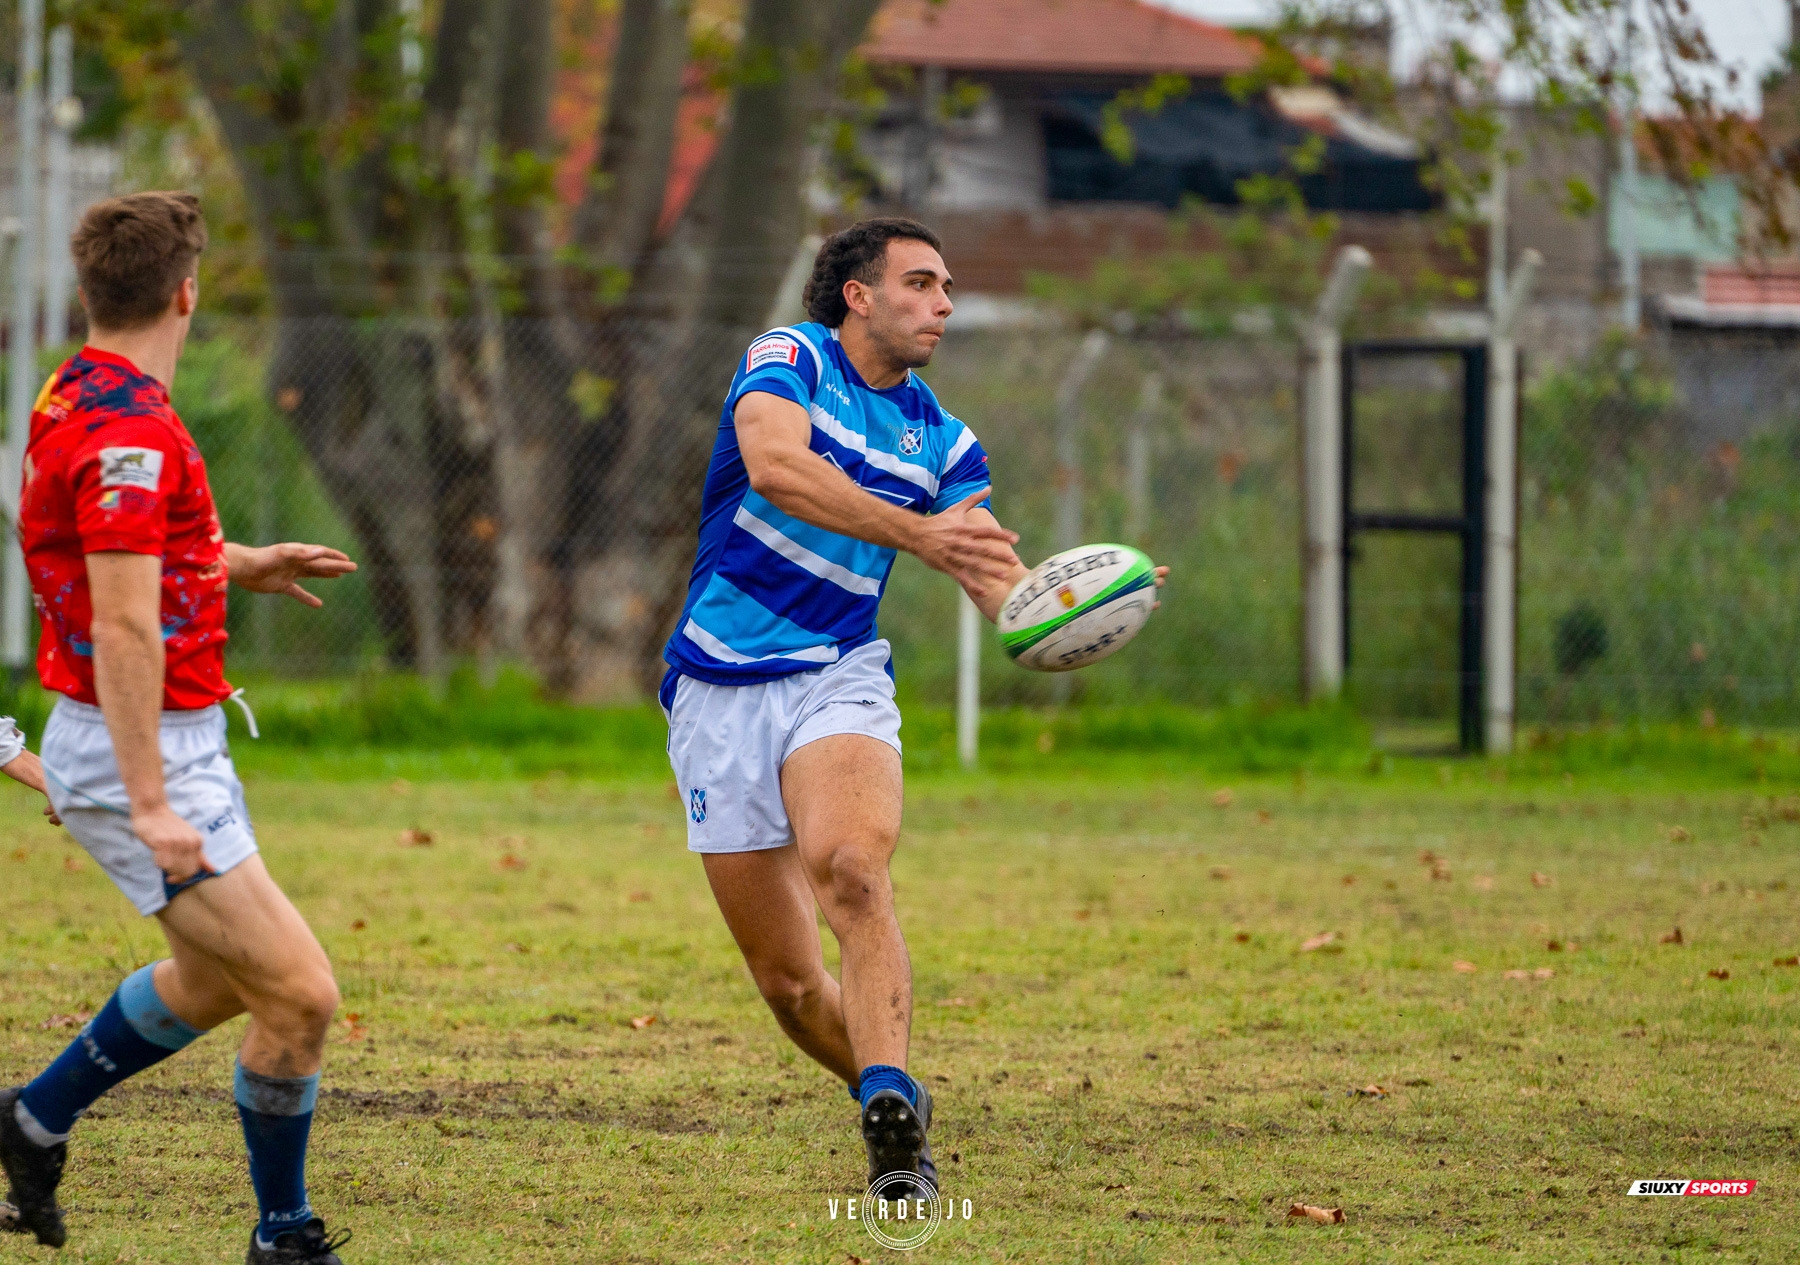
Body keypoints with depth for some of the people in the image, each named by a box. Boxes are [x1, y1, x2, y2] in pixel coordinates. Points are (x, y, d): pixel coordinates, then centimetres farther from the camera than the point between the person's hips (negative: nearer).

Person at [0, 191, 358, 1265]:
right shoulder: (130, 431, -22)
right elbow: (123, 628, -26)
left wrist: (237, 565, 24)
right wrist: (150, 808, -27)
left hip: (172, 745, 11)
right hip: (143, 754, -11)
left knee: (217, 977, 26)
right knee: (300, 992, -10)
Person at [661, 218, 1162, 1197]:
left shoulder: (941, 442, 10)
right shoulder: (788, 359, -3)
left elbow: (1001, 584, -1)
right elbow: (776, 467, -25)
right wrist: (915, 533, -35)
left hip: (837, 680, 1)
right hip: (719, 698, -1)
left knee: (851, 872, -31)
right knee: (787, 980, 0)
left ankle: (891, 1115, -42)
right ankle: (893, 1103, 24)